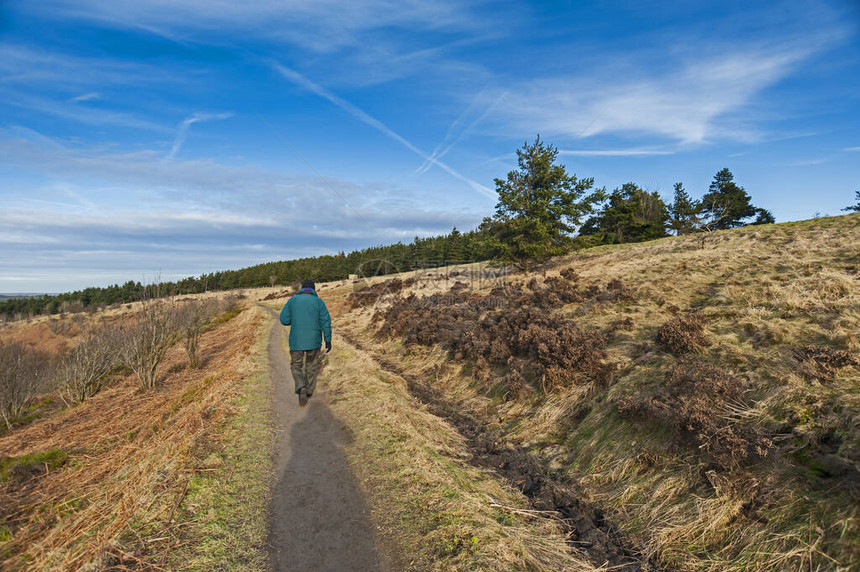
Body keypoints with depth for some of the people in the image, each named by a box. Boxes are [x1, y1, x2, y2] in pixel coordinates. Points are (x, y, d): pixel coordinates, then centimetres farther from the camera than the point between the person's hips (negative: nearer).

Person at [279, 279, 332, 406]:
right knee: (311, 366, 19)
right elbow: (326, 322, -8)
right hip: (314, 341, 0)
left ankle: (301, 388, -12)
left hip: (296, 341, 0)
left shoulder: (292, 301, 1)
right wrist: (328, 340, -3)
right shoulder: (319, 302, -2)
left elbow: (284, 320, -2)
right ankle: (309, 392, 26)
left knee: (296, 367, 13)